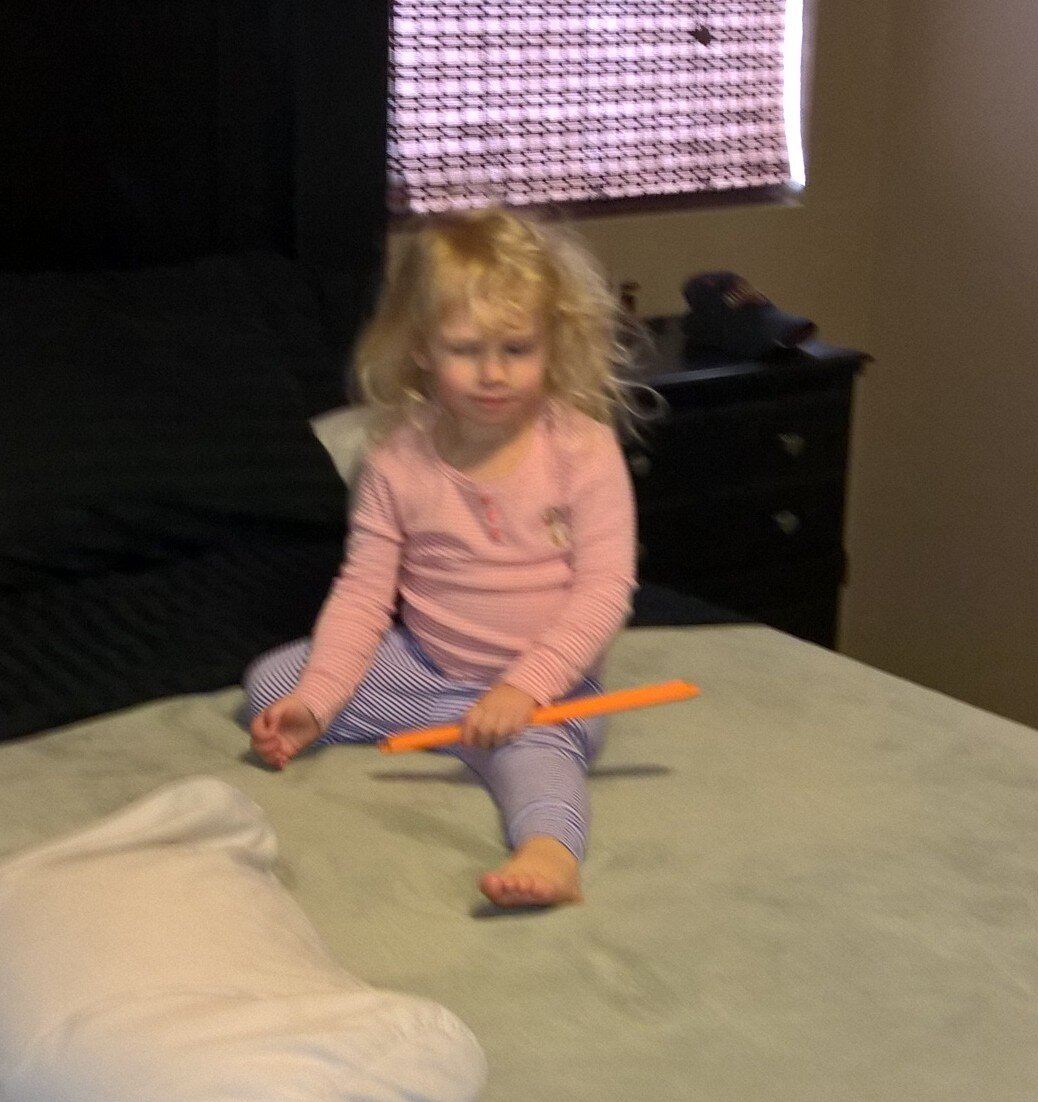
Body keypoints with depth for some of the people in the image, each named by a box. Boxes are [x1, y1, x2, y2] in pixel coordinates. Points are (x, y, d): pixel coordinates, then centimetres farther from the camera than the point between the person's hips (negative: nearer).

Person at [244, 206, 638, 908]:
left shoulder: (583, 448, -13)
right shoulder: (400, 460, -6)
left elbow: (604, 589, -16)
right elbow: (364, 592, -4)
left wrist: (523, 687, -27)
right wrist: (314, 701, -17)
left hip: (543, 675, -4)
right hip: (421, 665, 4)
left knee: (531, 743, -36)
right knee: (272, 681, -8)